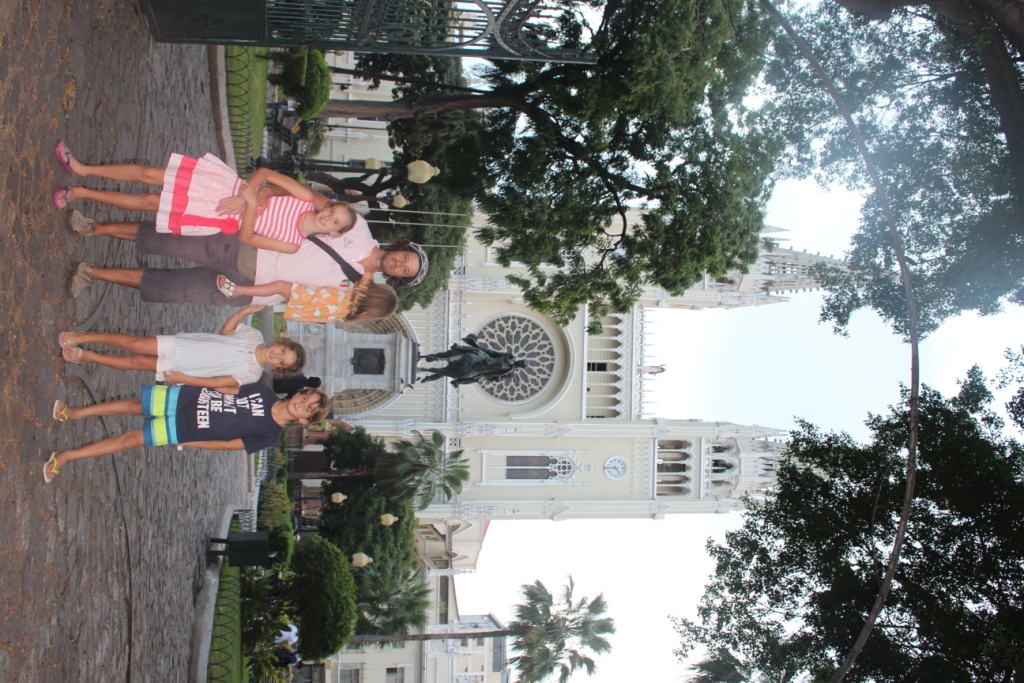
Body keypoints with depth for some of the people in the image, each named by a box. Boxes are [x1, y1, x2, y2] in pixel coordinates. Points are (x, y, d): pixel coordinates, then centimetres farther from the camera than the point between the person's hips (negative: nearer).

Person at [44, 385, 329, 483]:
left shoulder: (268, 435, -15)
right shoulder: (264, 392, -4)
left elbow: (228, 444, -11)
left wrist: (188, 444, -9)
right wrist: (191, 380, 6)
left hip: (182, 431, -4)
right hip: (185, 397, 4)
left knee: (131, 440, -6)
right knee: (133, 405, 2)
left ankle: (66, 456, 5)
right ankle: (73, 413, 22)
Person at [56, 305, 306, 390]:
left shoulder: (252, 374, -14)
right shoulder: (255, 336, -3)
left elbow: (216, 383, -15)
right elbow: (226, 331, 7)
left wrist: (183, 378, -18)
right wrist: (243, 312, -10)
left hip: (180, 368, -2)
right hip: (179, 344, 3)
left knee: (137, 362, -11)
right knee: (136, 344, -11)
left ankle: (85, 355, 6)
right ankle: (81, 337, 4)